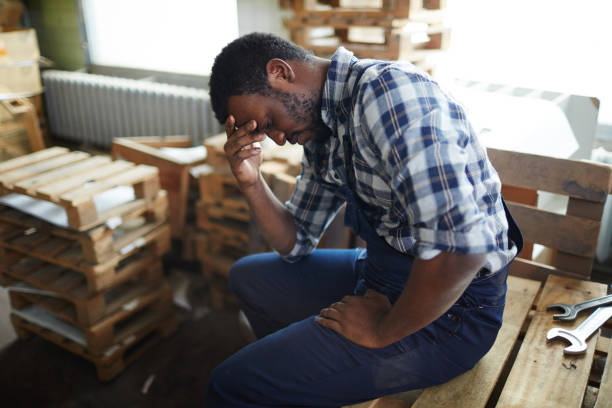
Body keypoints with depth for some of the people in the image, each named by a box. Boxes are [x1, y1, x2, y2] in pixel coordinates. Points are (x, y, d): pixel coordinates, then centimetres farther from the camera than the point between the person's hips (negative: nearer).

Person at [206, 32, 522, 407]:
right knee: (247, 277, 24)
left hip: (448, 306, -9)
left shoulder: (389, 89, -24)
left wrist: (382, 331, -18)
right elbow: (296, 244, 12)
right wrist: (251, 181, -4)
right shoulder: (321, 131, 6)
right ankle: (302, 370, 43)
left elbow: (462, 245, -32)